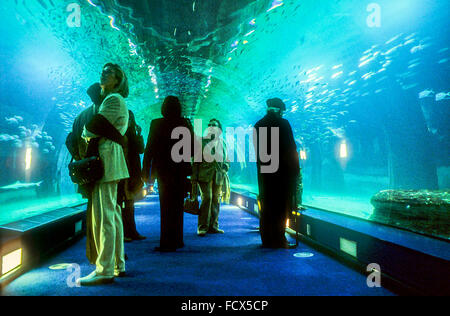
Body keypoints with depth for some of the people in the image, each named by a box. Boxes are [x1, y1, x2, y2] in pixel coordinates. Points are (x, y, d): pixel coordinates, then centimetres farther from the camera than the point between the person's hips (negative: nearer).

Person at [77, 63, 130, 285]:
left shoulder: (114, 99, -5)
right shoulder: (112, 100, 25)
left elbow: (94, 127, -12)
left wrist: (84, 136, 6)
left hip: (105, 156, -10)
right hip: (109, 159, 10)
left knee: (103, 215, -10)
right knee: (113, 213, 10)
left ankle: (104, 271, -5)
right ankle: (117, 265, 17)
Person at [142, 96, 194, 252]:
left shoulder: (157, 124, -6)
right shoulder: (185, 124, -2)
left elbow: (149, 149, -6)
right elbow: (193, 148, 0)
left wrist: (146, 172, -2)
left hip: (163, 170, -2)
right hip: (181, 170, 2)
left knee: (166, 207, 5)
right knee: (177, 206, 13)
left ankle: (168, 243, 5)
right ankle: (177, 240, 22)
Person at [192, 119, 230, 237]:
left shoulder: (222, 143, 16)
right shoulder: (202, 141, 5)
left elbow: (226, 159, 22)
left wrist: (225, 166, 0)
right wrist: (194, 176, -4)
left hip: (219, 175, 4)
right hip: (205, 175, -4)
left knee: (216, 200, 5)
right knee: (207, 198, -13)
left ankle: (213, 226, 14)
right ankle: (202, 227, -6)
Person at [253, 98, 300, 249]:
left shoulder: (258, 125, 10)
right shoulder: (282, 123, -7)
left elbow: (257, 150, 11)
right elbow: (290, 147, -9)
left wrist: (262, 164, 15)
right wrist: (295, 167, -2)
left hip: (264, 170, 6)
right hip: (282, 170, -6)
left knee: (266, 206, 10)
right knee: (281, 206, 0)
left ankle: (267, 239, 16)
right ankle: (278, 240, 2)